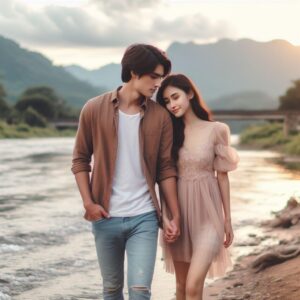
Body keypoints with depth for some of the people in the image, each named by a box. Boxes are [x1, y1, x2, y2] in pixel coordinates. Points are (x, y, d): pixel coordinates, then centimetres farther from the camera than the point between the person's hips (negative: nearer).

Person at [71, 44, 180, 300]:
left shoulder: (160, 117, 0)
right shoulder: (94, 110, -3)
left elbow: (166, 169, 3)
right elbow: (81, 159, 3)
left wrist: (175, 215, 0)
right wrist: (88, 203, -7)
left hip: (144, 218, 0)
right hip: (106, 218, 0)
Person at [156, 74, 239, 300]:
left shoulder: (215, 130, -3)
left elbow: (222, 176, 2)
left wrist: (228, 219, 4)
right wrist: (165, 216, -6)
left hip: (206, 213, -3)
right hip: (178, 213, 3)